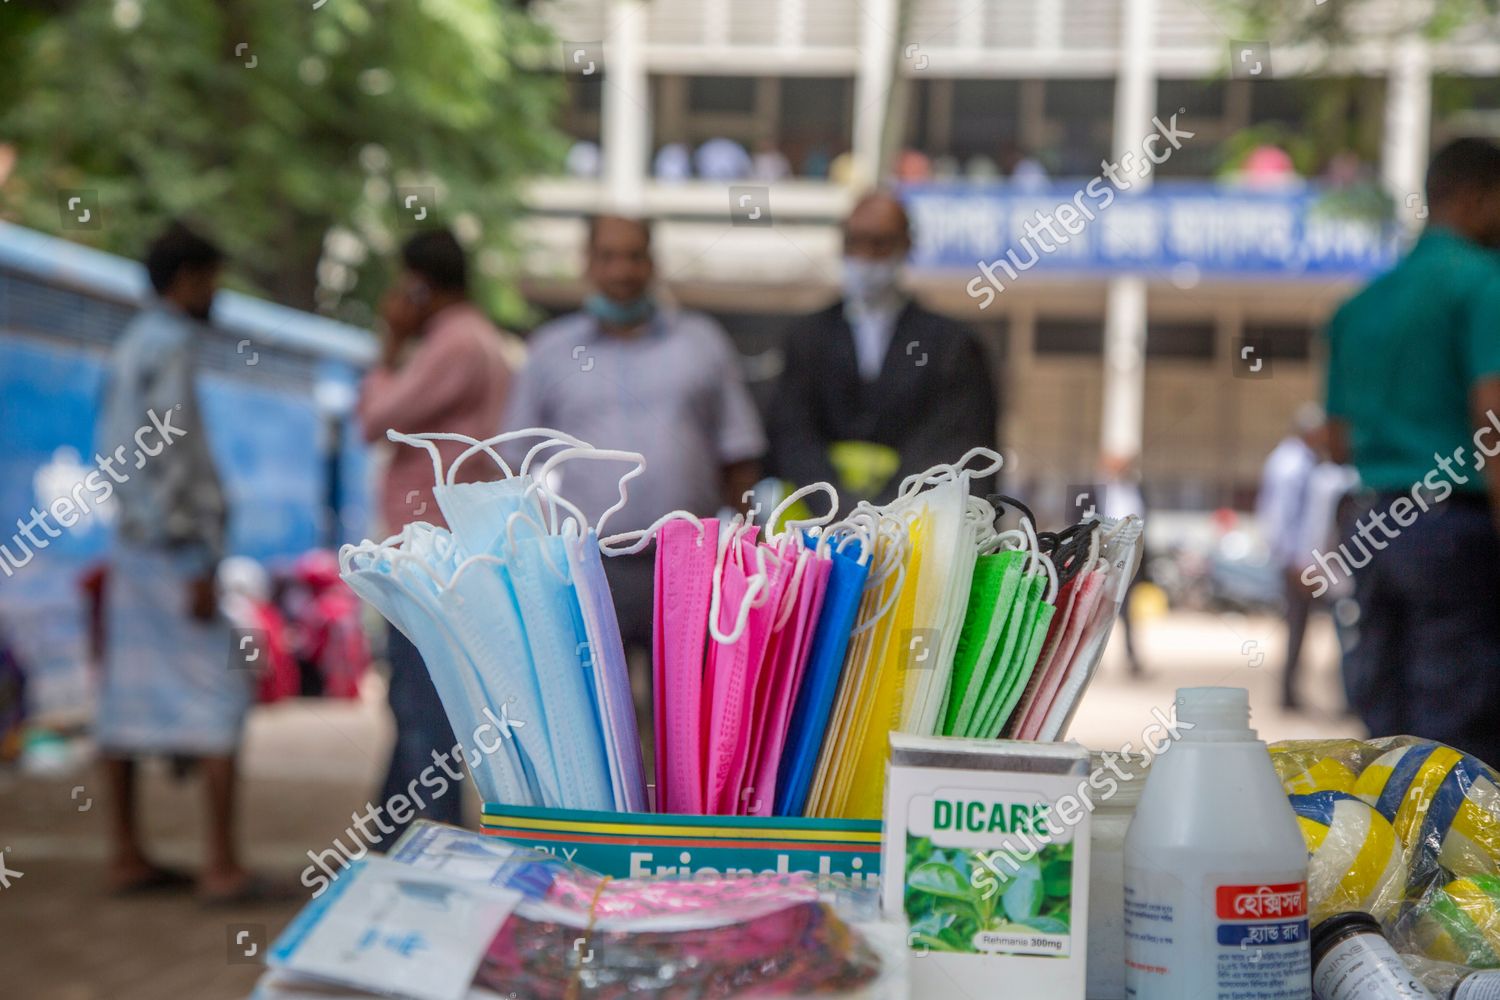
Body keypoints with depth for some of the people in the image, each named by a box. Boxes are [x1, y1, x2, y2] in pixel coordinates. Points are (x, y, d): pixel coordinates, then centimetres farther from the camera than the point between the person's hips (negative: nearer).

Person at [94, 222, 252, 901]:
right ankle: (223, 865, -8)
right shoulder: (168, 348, -13)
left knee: (130, 698, 8)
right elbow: (164, 458, -20)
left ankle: (127, 855, 12)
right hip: (176, 547, -9)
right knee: (220, 698, -7)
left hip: (132, 545, 9)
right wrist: (196, 568, -20)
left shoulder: (128, 347, 16)